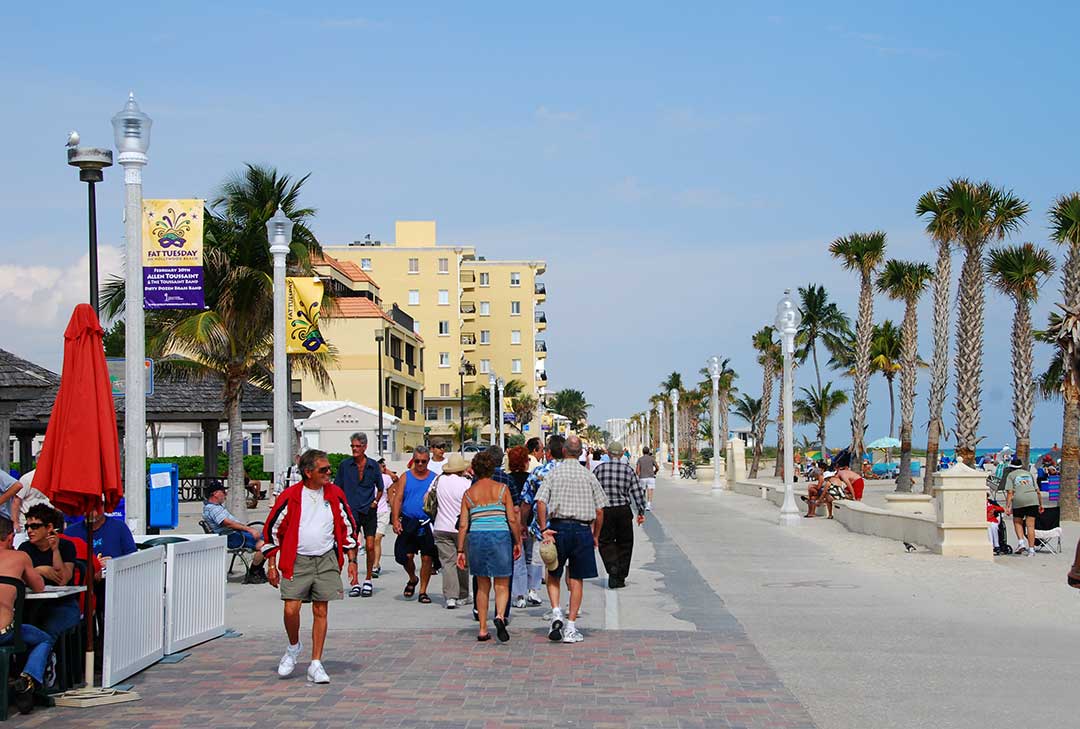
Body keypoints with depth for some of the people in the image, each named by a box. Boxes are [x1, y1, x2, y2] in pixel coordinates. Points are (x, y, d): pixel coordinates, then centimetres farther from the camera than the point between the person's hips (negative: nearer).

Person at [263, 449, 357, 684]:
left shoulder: (335, 495, 4)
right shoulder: (290, 496, -5)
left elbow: (348, 527, 11)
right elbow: (272, 528, 2)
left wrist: (352, 560, 7)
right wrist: (271, 564, 1)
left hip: (326, 561, 2)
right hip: (296, 561, -2)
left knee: (321, 611, 3)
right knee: (291, 608, -11)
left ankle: (316, 664, 10)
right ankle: (294, 648, 19)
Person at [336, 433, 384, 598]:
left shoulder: (373, 465, 4)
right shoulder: (344, 465, 2)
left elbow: (380, 488, 17)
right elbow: (338, 489, 8)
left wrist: (375, 501, 5)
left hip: (369, 510, 0)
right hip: (351, 510, 0)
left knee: (370, 546, -3)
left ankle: (368, 580, 14)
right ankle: (355, 583, 3)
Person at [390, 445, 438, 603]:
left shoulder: (434, 478, 6)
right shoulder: (405, 477, 7)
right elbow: (397, 499, 3)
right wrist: (395, 519, -9)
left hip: (428, 524, 0)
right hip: (409, 523, 0)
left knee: (427, 558, 0)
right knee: (407, 556, -3)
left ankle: (423, 591, 11)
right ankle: (412, 579, 27)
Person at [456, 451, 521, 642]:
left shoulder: (469, 493, 7)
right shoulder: (502, 489, 2)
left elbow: (463, 525, 4)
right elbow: (512, 519, -1)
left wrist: (460, 550, 9)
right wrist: (518, 542, 9)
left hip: (476, 537, 2)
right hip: (500, 536, -2)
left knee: (482, 586, 14)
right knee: (502, 585, 4)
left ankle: (483, 630, 14)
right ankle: (500, 616, -24)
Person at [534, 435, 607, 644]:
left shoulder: (553, 473, 1)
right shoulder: (588, 475, 3)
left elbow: (541, 503, -11)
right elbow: (600, 510, 3)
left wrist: (544, 529, -8)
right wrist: (595, 536, 13)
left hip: (559, 527, 0)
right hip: (583, 529, 0)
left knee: (553, 575, 17)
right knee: (577, 580, 6)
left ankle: (556, 613, -3)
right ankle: (571, 628, 6)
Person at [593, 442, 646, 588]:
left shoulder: (599, 469, -1)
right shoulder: (628, 470, -1)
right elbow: (638, 493, -1)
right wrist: (641, 512, 6)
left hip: (604, 511, 0)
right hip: (623, 510, 0)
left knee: (605, 542, 7)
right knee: (624, 543, 12)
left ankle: (612, 568, -17)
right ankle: (620, 577, 13)